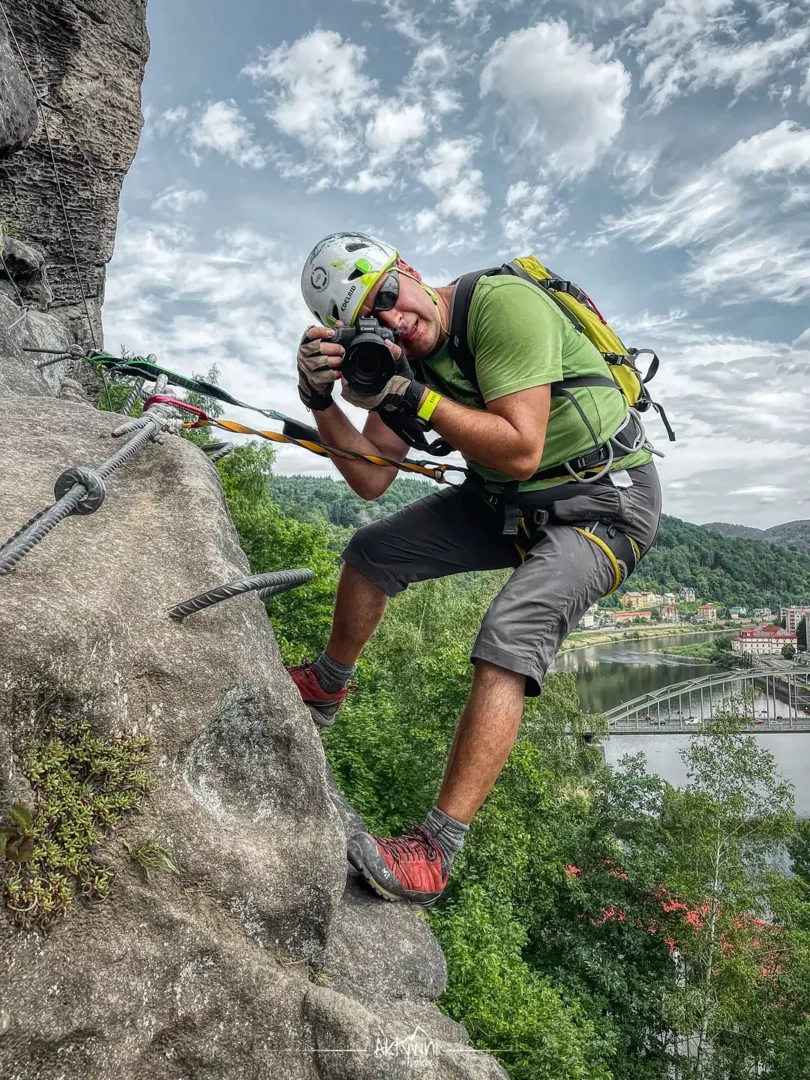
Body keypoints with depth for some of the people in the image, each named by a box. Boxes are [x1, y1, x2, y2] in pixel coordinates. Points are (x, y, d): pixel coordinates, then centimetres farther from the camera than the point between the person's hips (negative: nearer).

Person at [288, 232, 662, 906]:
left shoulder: (502, 303, -23)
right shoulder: (398, 352, 0)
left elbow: (520, 451, -30)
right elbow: (371, 478, -4)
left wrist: (412, 395, -31)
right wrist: (320, 397, -16)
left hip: (603, 505, -7)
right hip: (508, 501, 8)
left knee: (509, 638, -29)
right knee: (371, 553, 5)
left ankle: (434, 854, -21)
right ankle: (326, 688, 29)